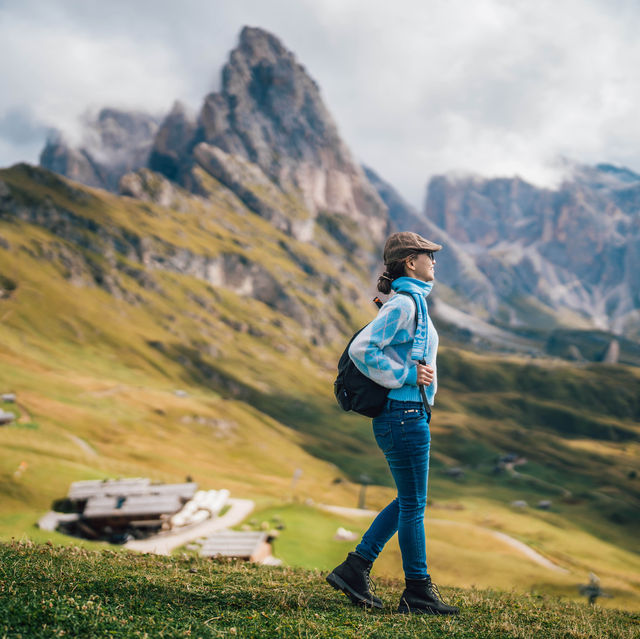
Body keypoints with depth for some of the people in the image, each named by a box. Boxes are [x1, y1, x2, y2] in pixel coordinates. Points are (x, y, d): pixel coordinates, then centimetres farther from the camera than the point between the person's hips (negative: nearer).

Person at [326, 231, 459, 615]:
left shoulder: (414, 302, 15)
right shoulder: (405, 304, -15)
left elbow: (394, 354, 25)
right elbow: (361, 350, -23)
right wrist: (407, 375, -19)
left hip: (408, 414, 10)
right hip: (405, 414, -10)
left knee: (408, 502, 16)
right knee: (413, 505, 0)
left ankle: (355, 569, 18)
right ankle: (418, 593, 10)